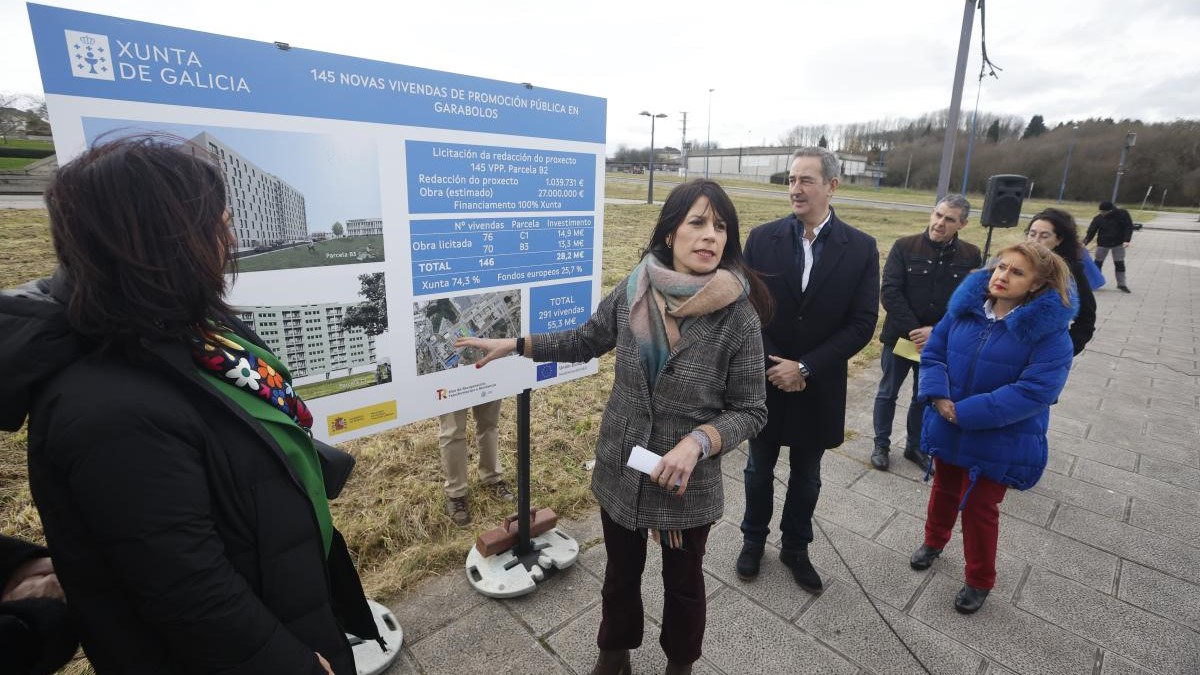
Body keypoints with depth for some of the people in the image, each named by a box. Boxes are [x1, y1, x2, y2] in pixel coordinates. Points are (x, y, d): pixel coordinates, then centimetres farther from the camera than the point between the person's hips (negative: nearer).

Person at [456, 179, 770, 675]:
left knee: (683, 583, 24)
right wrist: (513, 344, 2)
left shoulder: (738, 317, -19)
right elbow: (585, 341, 5)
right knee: (621, 574, 25)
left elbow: (750, 410, -11)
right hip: (620, 472, 2)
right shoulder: (631, 293, -12)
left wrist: (699, 441, -28)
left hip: (689, 484, -2)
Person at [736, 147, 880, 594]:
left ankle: (796, 548, 40)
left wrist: (805, 368, -17)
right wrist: (772, 365, -13)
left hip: (819, 387, 0)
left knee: (806, 476, 17)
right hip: (765, 381, 0)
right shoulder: (762, 238, -5)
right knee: (759, 469, 17)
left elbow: (862, 324, -9)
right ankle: (753, 540, 39)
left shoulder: (861, 249, -6)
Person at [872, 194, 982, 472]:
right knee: (887, 393, 11)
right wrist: (913, 330, -18)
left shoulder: (971, 256, -3)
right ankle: (881, 445, 28)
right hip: (899, 337, -2)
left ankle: (915, 446, 34)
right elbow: (889, 292, -14)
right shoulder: (905, 247, -9)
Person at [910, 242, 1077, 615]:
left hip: (1000, 441, -4)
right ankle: (934, 542, 51)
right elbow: (933, 351, -2)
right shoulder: (964, 306, -6)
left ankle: (979, 582, 34)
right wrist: (938, 396, -19)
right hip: (948, 430, 4)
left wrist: (965, 413, -26)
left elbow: (1035, 390, -25)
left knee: (979, 507, 10)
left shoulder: (1050, 330, -19)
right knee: (944, 489, 24)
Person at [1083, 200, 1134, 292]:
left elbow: (1129, 227, -10)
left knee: (1119, 264, 5)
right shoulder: (1098, 218, -12)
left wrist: (1126, 240, -20)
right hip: (1102, 244, 0)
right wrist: (1085, 243, -24)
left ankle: (1121, 284, 16)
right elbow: (1091, 231, -11)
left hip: (1118, 243, 0)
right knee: (1098, 263, 4)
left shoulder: (1122, 214, -13)